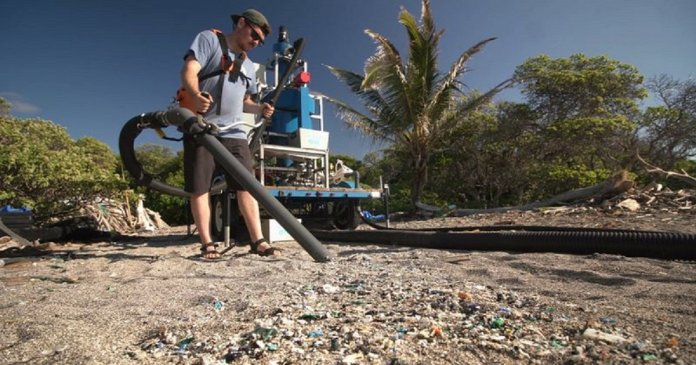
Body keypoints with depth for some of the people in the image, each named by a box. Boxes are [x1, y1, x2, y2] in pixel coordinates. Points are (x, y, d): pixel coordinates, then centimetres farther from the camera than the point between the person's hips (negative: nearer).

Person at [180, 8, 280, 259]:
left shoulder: (248, 65, 24)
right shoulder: (208, 39, 5)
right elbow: (188, 71, -9)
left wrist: (260, 108, 4)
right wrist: (196, 95, -31)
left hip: (233, 131, 5)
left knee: (246, 185, -4)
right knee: (199, 188, -3)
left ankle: (257, 240, -3)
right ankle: (207, 244, 4)